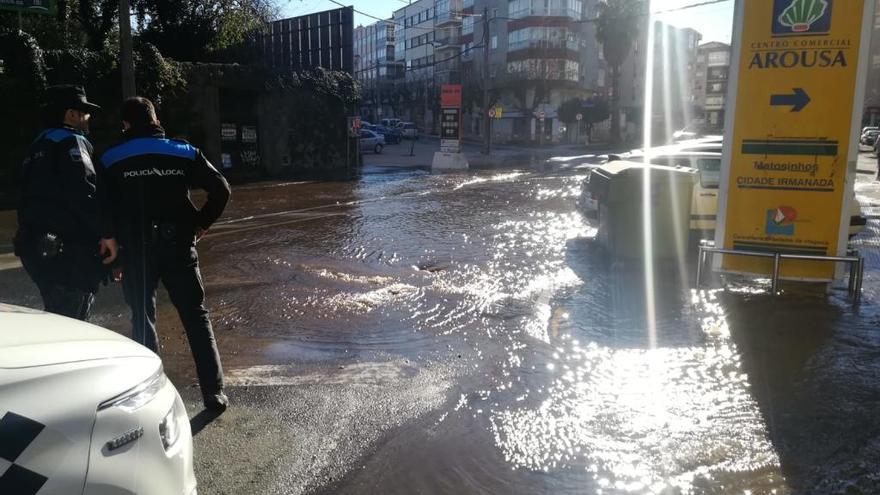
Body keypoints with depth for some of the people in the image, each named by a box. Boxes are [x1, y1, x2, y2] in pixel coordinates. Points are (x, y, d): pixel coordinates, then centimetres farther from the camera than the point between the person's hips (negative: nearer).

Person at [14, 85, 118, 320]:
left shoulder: (39, 145, 23)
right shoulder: (71, 142, -7)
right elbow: (83, 192, -20)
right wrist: (107, 233, -19)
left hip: (35, 246, 10)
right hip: (68, 249, -10)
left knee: (57, 317, 18)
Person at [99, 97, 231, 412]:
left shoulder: (111, 160, 1)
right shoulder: (184, 153, 3)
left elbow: (104, 207, -2)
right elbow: (221, 189, -3)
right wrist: (202, 223, 8)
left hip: (135, 251, 0)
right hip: (178, 247, 1)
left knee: (143, 321, 11)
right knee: (197, 318, 7)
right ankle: (214, 392, 6)